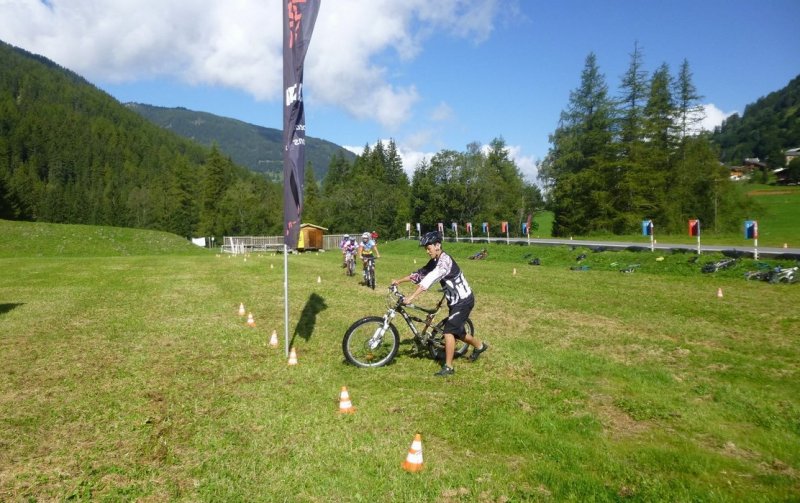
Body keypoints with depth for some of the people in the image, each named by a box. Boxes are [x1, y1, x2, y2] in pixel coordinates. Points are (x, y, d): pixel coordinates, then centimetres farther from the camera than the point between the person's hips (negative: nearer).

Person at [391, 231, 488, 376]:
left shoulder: (445, 261, -25)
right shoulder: (435, 261, 4)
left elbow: (430, 279, -35)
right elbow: (420, 273, 10)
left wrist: (411, 297, -40)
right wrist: (399, 281, 4)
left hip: (463, 300, -10)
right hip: (456, 300, 10)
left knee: (449, 330, -14)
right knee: (456, 331, 19)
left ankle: (448, 367, -5)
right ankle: (480, 345, 43)